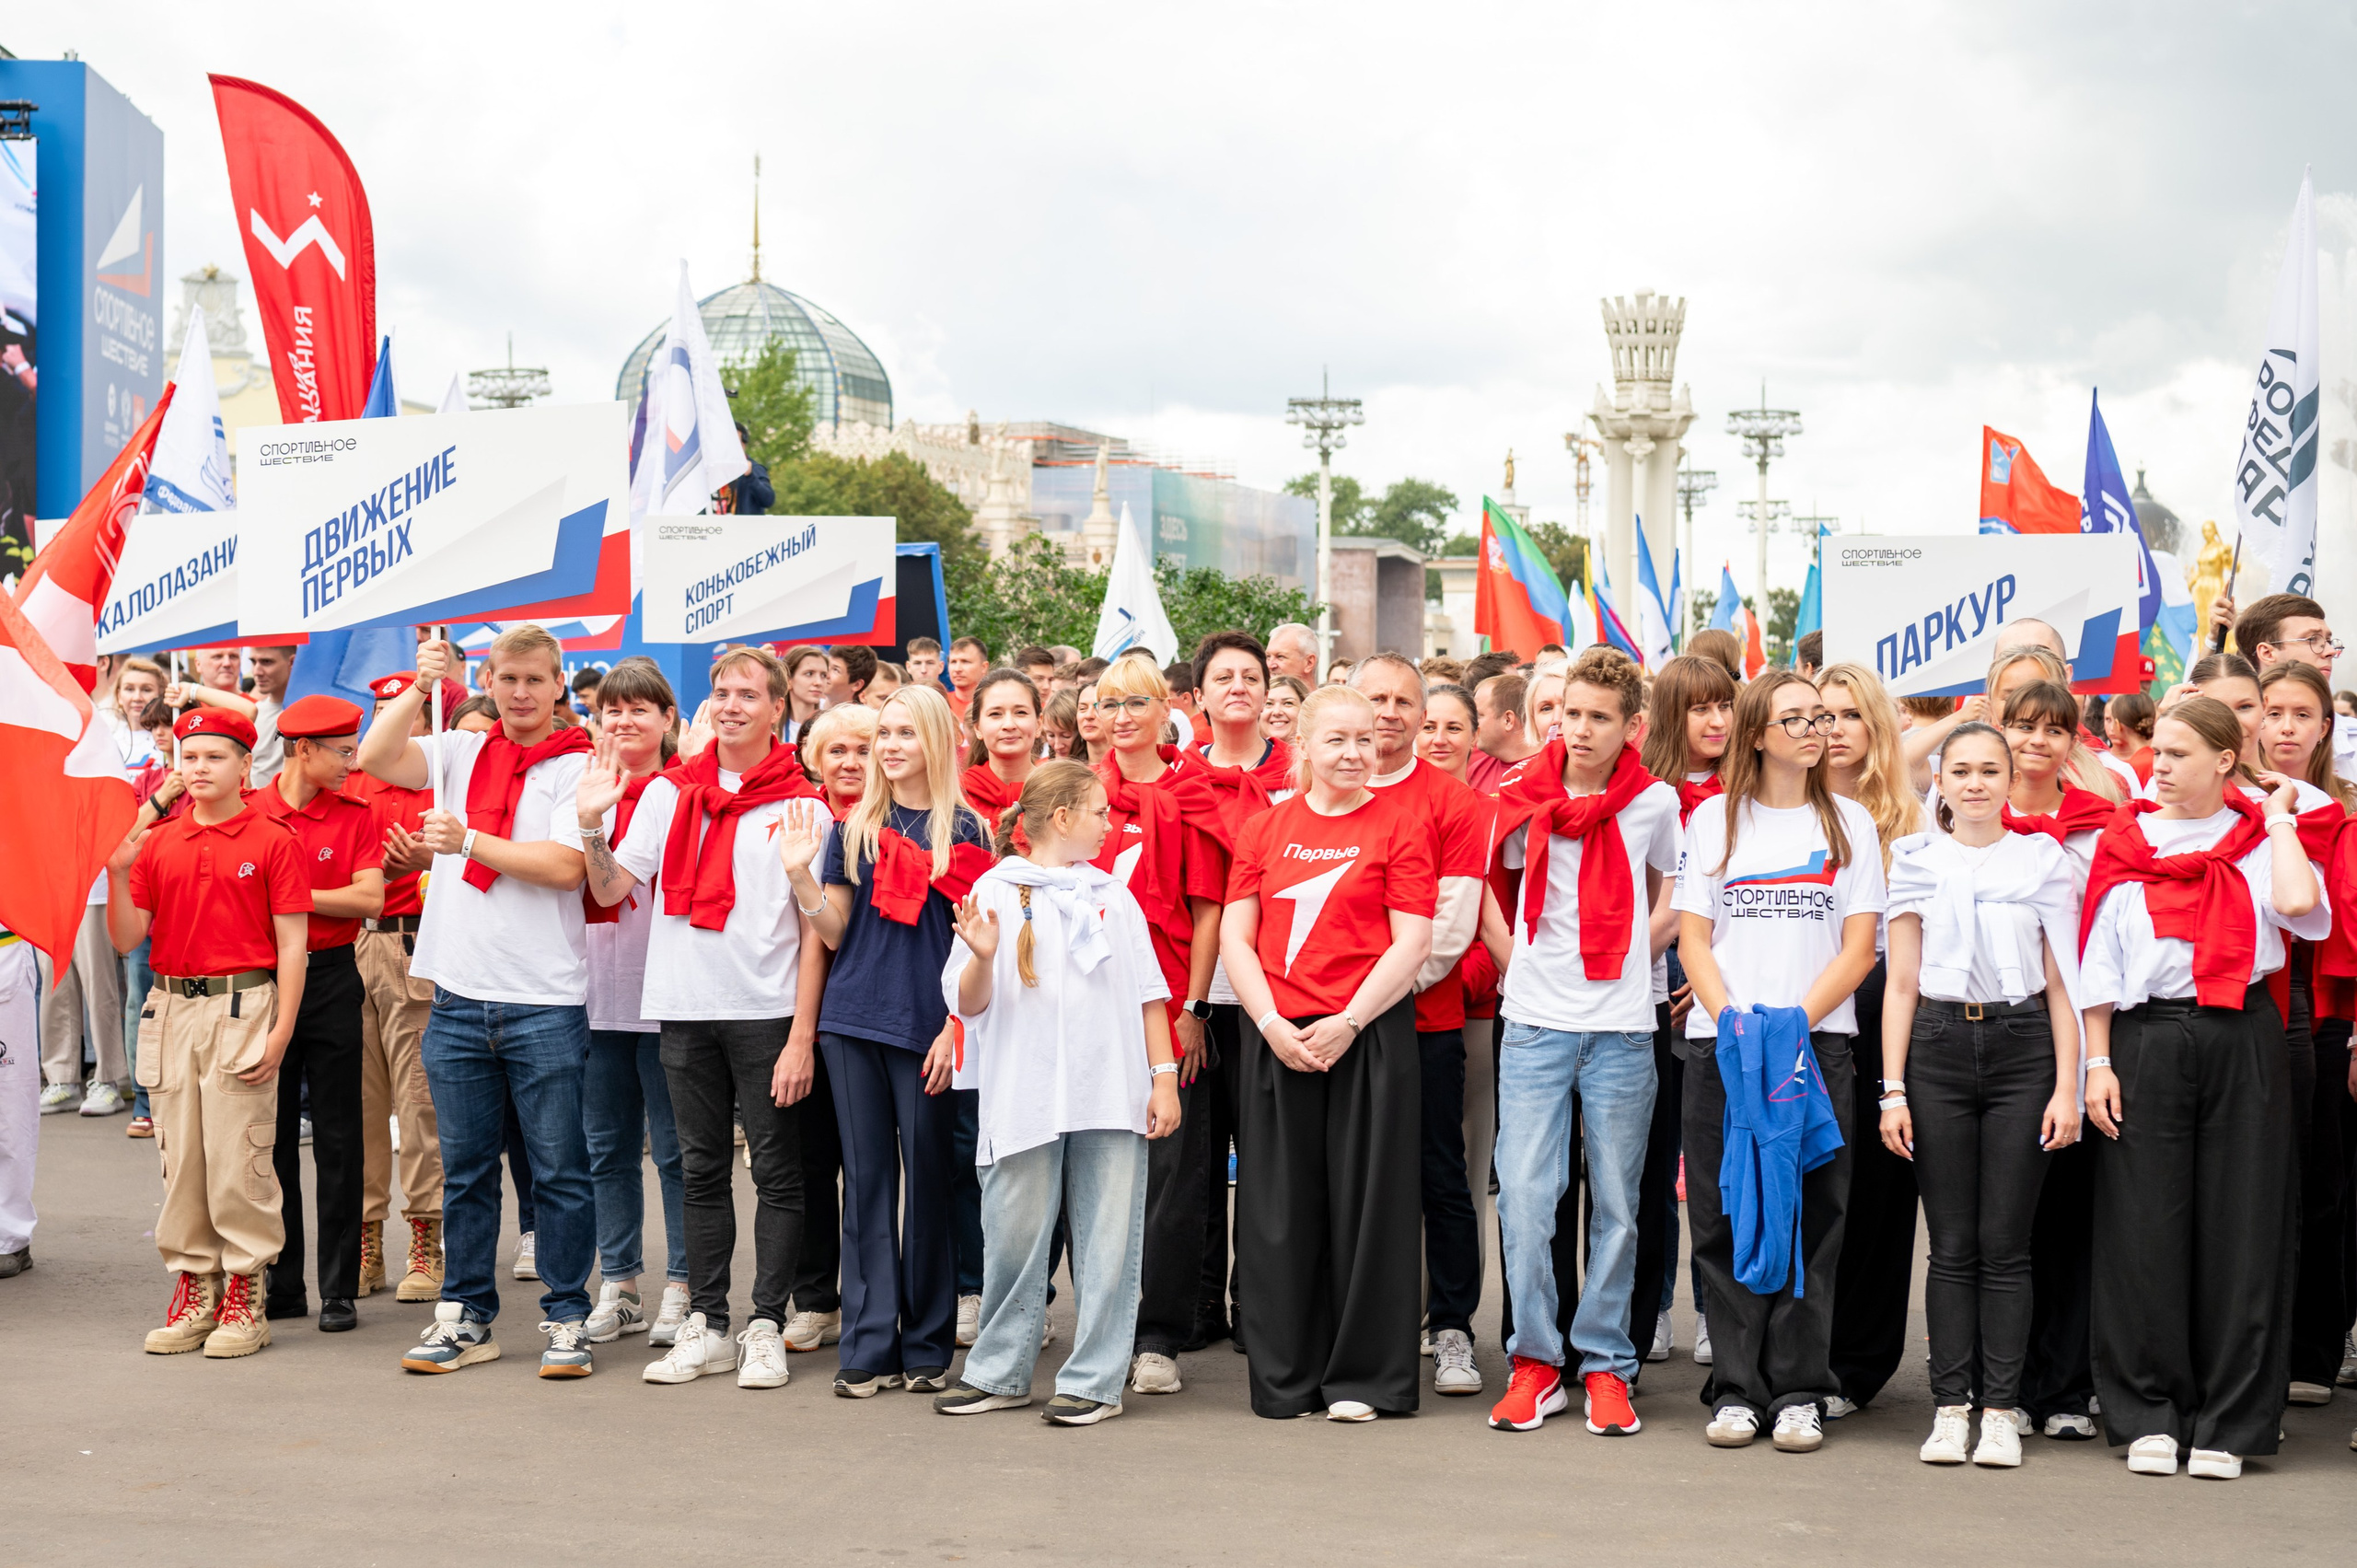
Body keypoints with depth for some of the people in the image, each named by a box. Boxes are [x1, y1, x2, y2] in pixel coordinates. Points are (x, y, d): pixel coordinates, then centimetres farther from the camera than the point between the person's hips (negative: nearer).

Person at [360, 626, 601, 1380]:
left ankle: (566, 1317, 12)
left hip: (546, 1001, -4)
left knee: (559, 1169, 2)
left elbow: (564, 865, -14)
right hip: (460, 997, 4)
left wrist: (467, 842, -14)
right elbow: (376, 757, -2)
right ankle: (465, 1315, 21)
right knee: (465, 1168, 12)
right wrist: (420, 687, -8)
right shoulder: (461, 754, 10)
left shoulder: (577, 767, -2)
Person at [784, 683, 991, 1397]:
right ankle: (870, 1346, 7)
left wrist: (956, 1026, -8)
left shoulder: (964, 829, 2)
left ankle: (927, 1345, 10)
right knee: (867, 1178, 4)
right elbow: (833, 931, 8)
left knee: (927, 1177, 2)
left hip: (927, 1029, -3)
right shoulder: (856, 827, 10)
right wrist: (799, 874, -7)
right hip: (855, 1019, 3)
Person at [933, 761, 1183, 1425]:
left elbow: (1149, 992, 14)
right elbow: (967, 1004, 1)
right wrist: (982, 959, -20)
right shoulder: (995, 892, 4)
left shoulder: (1112, 893, 15)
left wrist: (1164, 1079, 7)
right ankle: (1000, 1374, 17)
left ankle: (1095, 1381, 7)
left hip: (1113, 1097, 3)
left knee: (1108, 1242, 1)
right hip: (1025, 1096, -3)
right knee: (1015, 1239, 3)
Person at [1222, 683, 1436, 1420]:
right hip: (1277, 1038, 3)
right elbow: (1235, 937, 7)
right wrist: (1273, 1024, -7)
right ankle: (1287, 1377, 16)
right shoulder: (1266, 827, 10)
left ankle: (1362, 1378, 11)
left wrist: (1347, 1023, -12)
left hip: (1370, 1035, -3)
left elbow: (1411, 944, -5)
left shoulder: (1399, 823, 1)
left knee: (1365, 1203, 0)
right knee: (1280, 1209, 5)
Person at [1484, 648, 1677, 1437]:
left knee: (1615, 1206, 4)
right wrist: (1524, 965, 8)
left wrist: (1632, 955, 6)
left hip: (1621, 1028, 0)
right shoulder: (1521, 799, 1)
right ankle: (1535, 1360, 7)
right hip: (1534, 1022, 0)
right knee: (1525, 1196, -6)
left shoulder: (1655, 801, 1)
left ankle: (1606, 1364, 14)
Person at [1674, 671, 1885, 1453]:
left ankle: (1800, 1392, 5)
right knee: (1726, 1220, 0)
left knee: (1809, 1219, -2)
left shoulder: (1848, 821, 10)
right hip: (1719, 1043, 0)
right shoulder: (1713, 818, 10)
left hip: (1818, 1042, 0)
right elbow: (1693, 940, 5)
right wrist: (1733, 1024, -10)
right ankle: (1735, 1390, 6)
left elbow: (1858, 950, 3)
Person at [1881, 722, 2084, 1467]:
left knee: (2005, 1244, 0)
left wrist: (2067, 1088, -3)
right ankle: (1950, 1406, 7)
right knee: (1951, 1244, 2)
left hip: (2022, 1048, -1)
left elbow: (2062, 984, 5)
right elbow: (1901, 984, 7)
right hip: (1939, 1047, 1)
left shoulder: (2044, 860, 6)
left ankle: (2001, 1409, 5)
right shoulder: (1917, 860, 8)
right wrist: (1893, 1089, 1)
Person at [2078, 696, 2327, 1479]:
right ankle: (2148, 1415, 9)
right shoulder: (2125, 843, 9)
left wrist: (2277, 818, -3)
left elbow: (2298, 903, -16)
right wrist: (2098, 1063, 0)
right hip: (2147, 1040, 1)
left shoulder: (2259, 840, 6)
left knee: (2238, 1224, 1)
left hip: (2240, 1040, -1)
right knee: (2145, 1228, 0)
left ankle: (2227, 1422, 9)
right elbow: (2098, 960, 8)